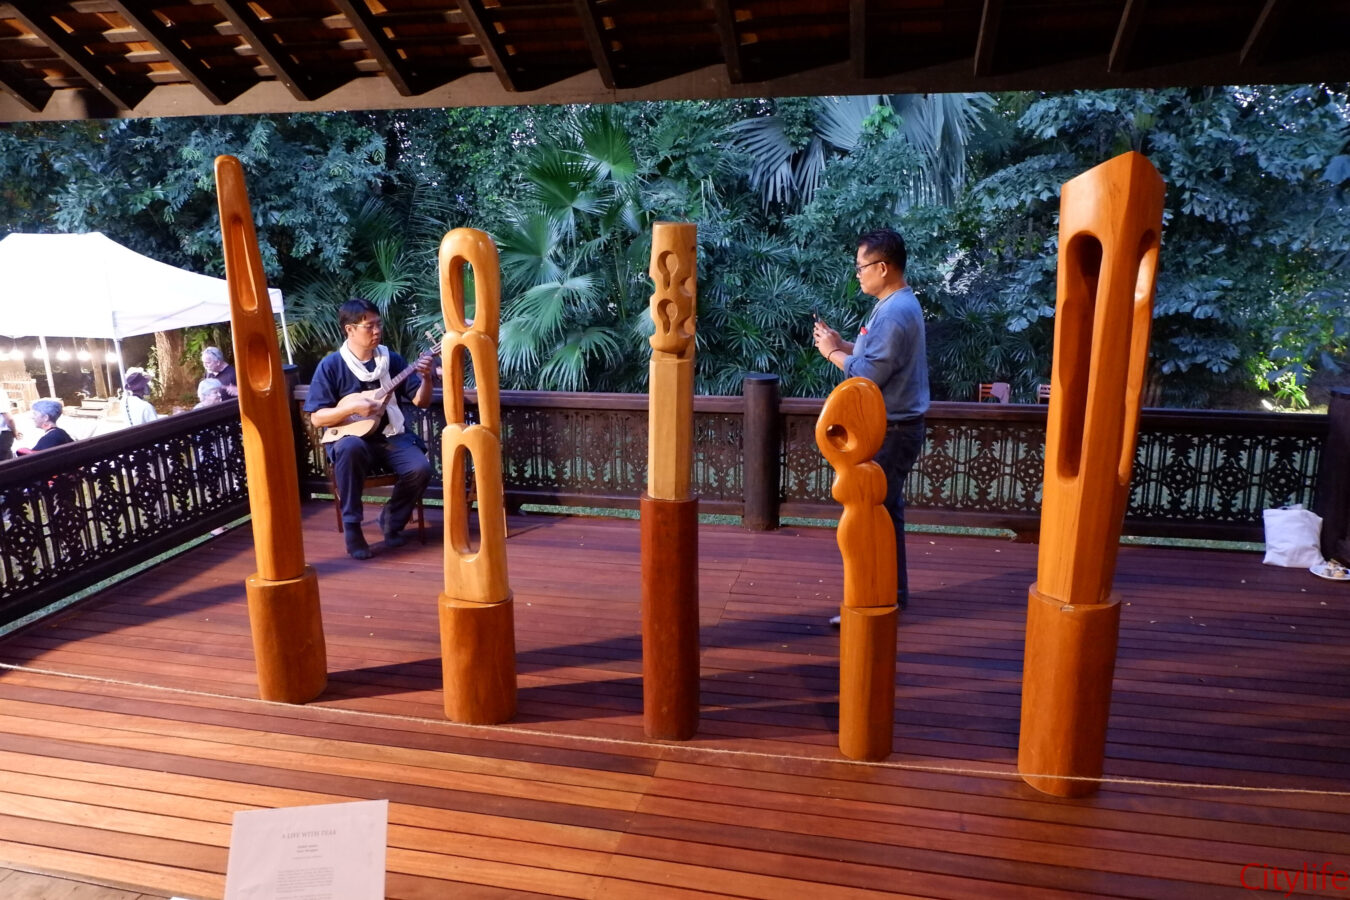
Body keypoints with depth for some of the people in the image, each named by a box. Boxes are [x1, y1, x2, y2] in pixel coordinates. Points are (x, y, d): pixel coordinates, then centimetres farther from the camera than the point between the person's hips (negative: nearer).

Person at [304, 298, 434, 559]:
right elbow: (317, 418, -6)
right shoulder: (331, 366, -4)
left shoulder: (391, 359, 4)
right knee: (349, 447, -38)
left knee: (420, 469, -26)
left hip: (390, 437, 3)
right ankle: (351, 526, -22)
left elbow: (421, 402, 5)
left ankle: (392, 519, 5)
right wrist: (352, 407, -20)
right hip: (353, 438, -3)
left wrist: (426, 378, -15)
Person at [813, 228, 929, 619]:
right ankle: (892, 594, 29)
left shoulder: (894, 313, -22)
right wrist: (842, 344, 6)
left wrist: (832, 353, -12)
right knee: (885, 512, 18)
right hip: (891, 427, 11)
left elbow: (870, 375, -26)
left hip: (889, 432, -11)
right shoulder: (899, 304, 12)